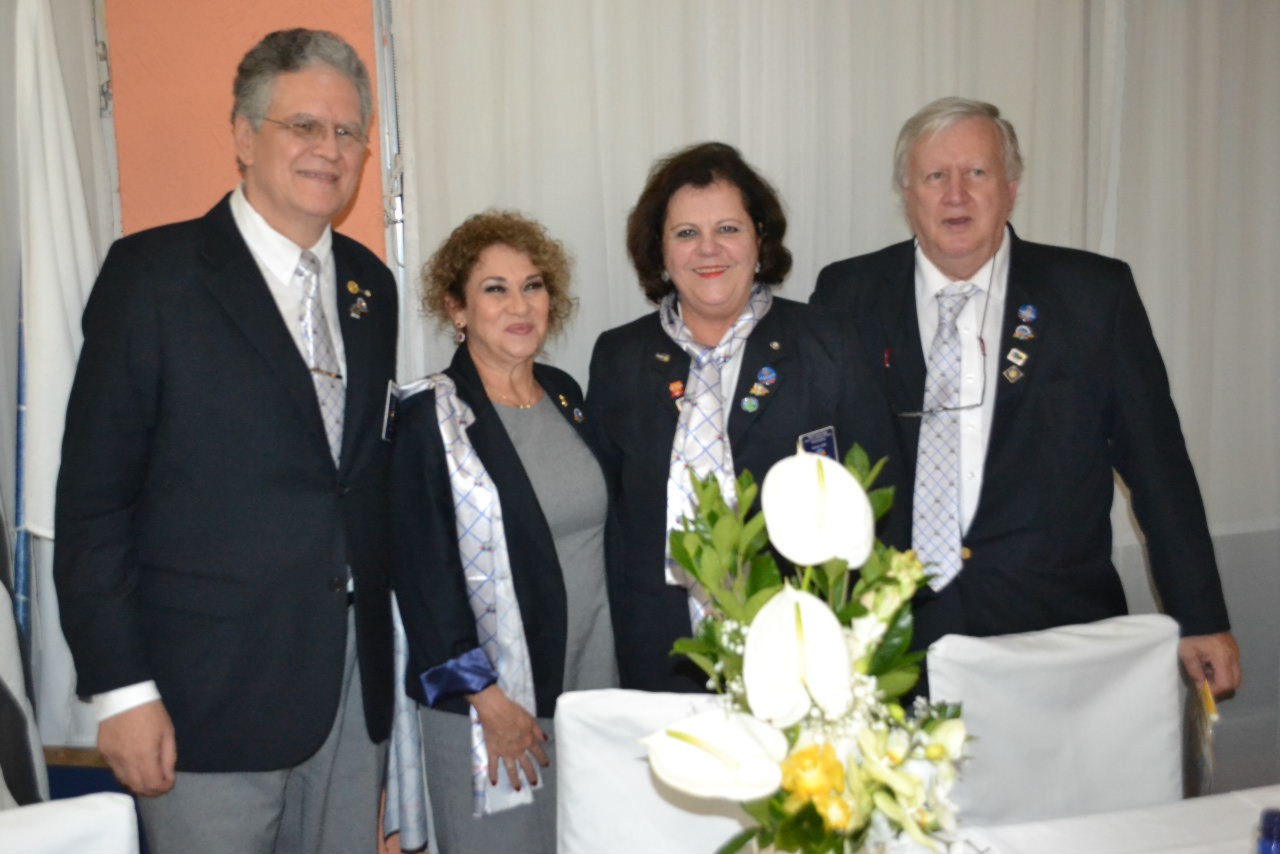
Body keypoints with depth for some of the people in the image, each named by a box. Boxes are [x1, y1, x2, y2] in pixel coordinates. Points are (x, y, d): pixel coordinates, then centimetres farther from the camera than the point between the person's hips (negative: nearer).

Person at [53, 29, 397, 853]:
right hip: (212, 692, -5)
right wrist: (120, 686, -12)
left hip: (355, 681, 5)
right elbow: (92, 498, -9)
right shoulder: (153, 272, -7)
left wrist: (382, 644, 9)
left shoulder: (371, 285, 8)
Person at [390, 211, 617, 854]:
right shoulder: (432, 414, -11)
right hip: (489, 700, -5)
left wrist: (610, 674, 13)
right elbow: (421, 570, -13)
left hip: (590, 680, 6)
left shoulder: (565, 395, 7)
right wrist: (486, 697, -14)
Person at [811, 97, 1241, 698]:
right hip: (892, 637, 0)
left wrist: (1200, 620, 6)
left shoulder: (1096, 295, 3)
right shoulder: (847, 295, 4)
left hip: (1057, 629, 0)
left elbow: (1157, 466, 6)